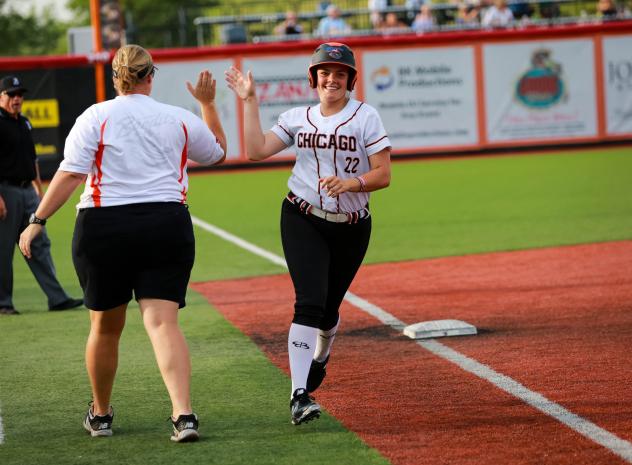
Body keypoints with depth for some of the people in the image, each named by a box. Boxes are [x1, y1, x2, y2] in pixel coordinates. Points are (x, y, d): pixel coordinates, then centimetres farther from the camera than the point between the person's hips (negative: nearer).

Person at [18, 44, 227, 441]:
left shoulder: (96, 117, 0)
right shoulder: (179, 119, 8)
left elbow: (70, 174, -9)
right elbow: (218, 152, 26)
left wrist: (38, 221, -7)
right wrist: (208, 103, 34)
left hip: (103, 228, -1)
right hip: (167, 226, 1)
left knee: (105, 326, 13)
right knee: (163, 322, -6)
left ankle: (101, 415, 28)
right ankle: (184, 413, -23)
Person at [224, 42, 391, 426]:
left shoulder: (365, 117, -2)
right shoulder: (298, 118, 6)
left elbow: (383, 175, -7)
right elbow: (256, 150, -6)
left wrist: (349, 183, -25)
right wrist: (250, 102, -6)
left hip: (352, 228, 0)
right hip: (303, 221, 0)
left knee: (329, 308, 11)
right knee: (310, 303, -17)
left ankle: (319, 359, 46)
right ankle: (300, 395, -23)